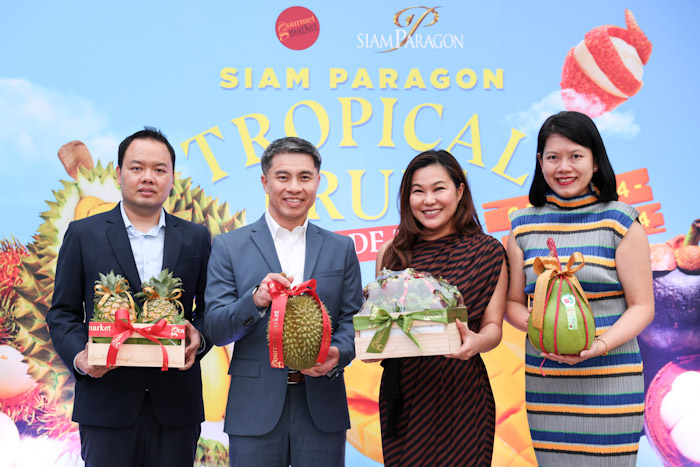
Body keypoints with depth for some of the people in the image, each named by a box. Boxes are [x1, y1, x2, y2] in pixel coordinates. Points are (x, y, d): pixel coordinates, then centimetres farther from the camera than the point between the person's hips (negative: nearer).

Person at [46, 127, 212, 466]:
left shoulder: (195, 238, 9)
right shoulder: (83, 234, 5)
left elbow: (210, 308, 11)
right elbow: (62, 312, 5)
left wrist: (199, 336, -10)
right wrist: (78, 356, -13)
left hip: (175, 403, 2)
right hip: (107, 400, -1)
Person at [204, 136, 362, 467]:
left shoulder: (341, 248, 10)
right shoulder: (229, 247, 3)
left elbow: (352, 319, 8)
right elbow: (215, 330, -2)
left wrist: (338, 353, -13)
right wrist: (255, 300, -20)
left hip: (322, 412, 2)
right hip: (255, 410, -1)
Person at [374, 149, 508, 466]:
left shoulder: (487, 252, 1)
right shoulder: (391, 253, 6)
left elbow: (493, 327, -1)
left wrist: (477, 341, -23)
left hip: (462, 395, -1)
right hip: (404, 395, 2)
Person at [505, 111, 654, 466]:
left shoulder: (620, 221, -1)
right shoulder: (524, 225, 7)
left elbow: (642, 306, -2)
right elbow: (512, 302, 12)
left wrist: (599, 346, -17)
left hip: (609, 380, -2)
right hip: (544, 382, 3)